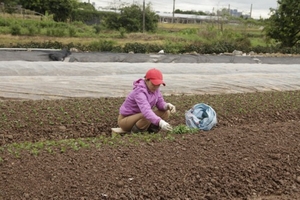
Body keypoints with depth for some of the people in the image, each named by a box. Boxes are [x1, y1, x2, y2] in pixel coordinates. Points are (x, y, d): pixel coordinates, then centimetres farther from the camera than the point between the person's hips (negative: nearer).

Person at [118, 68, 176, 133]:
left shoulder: (154, 88, -7)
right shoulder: (139, 92, -32)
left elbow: (160, 104, -6)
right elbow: (146, 110, -47)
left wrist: (167, 105, -30)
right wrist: (160, 122, -61)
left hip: (141, 117, 8)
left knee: (166, 112, -9)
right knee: (148, 117, -36)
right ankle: (135, 133, -11)